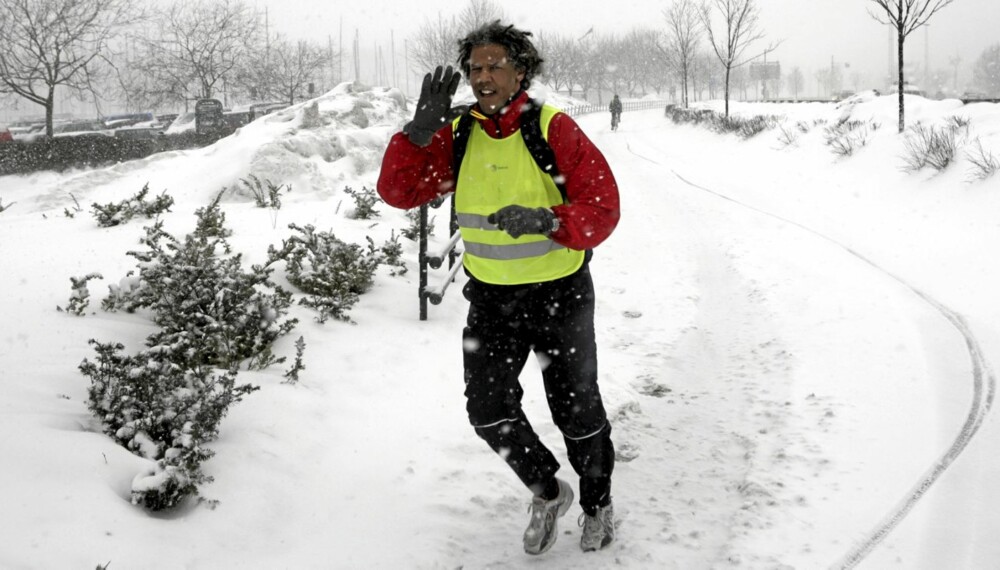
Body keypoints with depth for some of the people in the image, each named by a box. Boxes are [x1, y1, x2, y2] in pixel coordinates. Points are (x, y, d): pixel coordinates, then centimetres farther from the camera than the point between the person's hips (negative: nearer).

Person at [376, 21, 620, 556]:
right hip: (491, 296, 3)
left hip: (559, 293, -3)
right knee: (488, 409, -1)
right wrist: (421, 129, -23)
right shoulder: (457, 134, -3)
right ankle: (548, 491, 26)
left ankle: (597, 504, 38)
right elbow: (397, 191, -10)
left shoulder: (553, 128, -15)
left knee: (576, 410, 12)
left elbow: (602, 208, -19)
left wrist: (545, 221, -37)